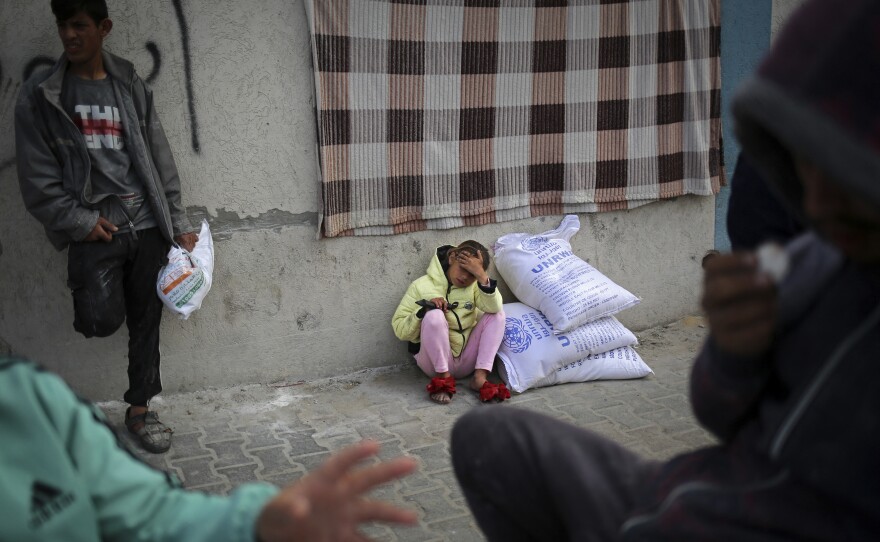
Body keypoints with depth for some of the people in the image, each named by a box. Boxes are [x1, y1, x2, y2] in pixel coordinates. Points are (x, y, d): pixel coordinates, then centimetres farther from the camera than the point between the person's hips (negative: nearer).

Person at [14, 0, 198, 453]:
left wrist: (178, 224, 5)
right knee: (103, 321, -17)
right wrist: (81, 221, -10)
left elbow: (160, 162, 9)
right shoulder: (40, 96, 2)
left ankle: (139, 411, 23)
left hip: (147, 227, 3)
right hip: (94, 229, -2)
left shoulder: (133, 88, 10)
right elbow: (37, 178, -1)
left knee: (146, 322, 7)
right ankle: (88, 296, 20)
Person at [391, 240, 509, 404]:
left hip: (466, 362, 4)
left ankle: (480, 377, -19)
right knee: (434, 315, -30)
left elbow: (494, 308, -16)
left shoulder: (474, 285, 6)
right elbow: (400, 330, -7)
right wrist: (423, 310, -23)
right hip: (436, 362, -4)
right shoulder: (422, 285, -4)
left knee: (497, 314, -11)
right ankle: (444, 378, -18)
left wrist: (481, 275, -27)